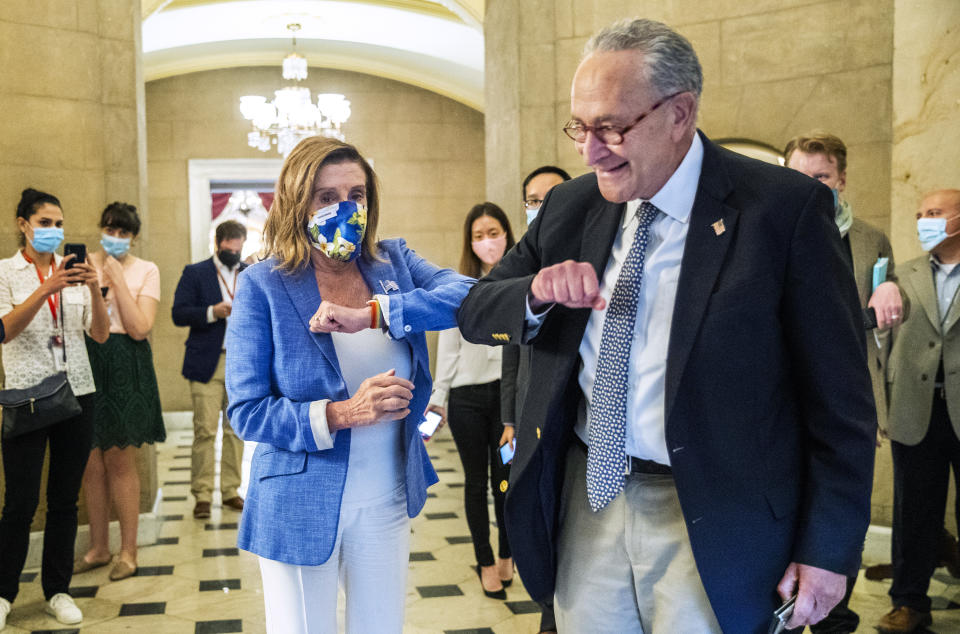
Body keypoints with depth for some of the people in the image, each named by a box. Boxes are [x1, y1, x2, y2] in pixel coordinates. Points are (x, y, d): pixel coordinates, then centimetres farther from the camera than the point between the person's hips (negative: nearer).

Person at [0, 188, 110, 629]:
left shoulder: (73, 270, 8)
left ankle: (57, 591, 19)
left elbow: (101, 334, 1)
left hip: (77, 394, 3)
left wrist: (94, 288, -16)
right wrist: (46, 289, -25)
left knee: (65, 499, 8)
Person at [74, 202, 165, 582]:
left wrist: (118, 279, -12)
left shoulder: (146, 271, 1)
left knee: (120, 462, 1)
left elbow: (140, 329, -11)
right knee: (91, 464, 8)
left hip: (125, 368, -3)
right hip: (86, 363, 3)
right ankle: (98, 548, 22)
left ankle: (128, 551, 13)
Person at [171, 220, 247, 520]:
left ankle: (231, 491, 15)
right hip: (207, 364, -3)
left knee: (235, 430, 8)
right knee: (205, 431, -4)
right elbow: (179, 314, -3)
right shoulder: (195, 273, 4)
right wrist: (212, 313, -17)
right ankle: (202, 495, 2)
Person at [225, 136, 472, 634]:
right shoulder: (262, 285, -9)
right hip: (301, 506, -3)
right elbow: (246, 412, -12)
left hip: (387, 499, 3)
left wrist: (373, 314, -28)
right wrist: (342, 414, -25)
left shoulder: (393, 262, 1)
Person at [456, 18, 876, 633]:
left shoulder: (784, 207, -11)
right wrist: (537, 294, -14)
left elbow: (839, 396, -9)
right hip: (587, 499, 5)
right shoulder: (570, 207, 4)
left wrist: (829, 549, -8)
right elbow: (475, 314, 8)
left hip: (711, 520, -4)